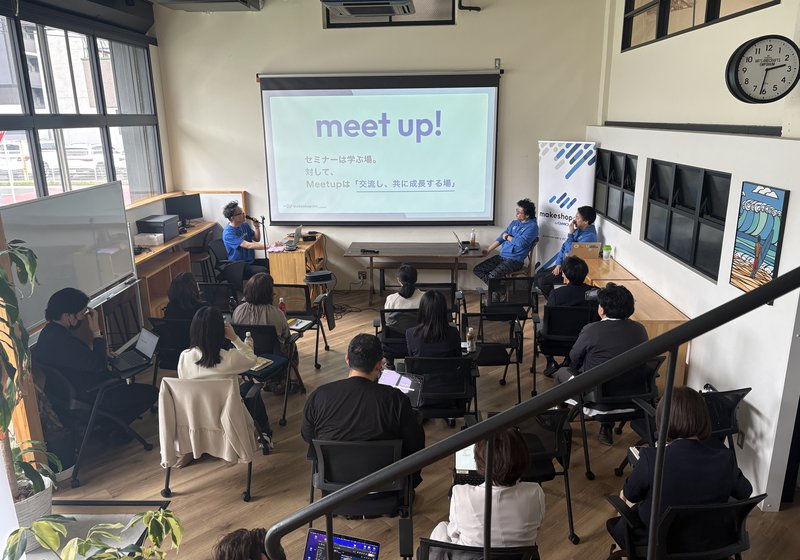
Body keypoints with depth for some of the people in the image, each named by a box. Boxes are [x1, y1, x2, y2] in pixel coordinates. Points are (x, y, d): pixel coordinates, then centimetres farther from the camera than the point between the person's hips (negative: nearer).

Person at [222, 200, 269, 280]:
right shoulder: (228, 233, -20)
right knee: (264, 271, -30)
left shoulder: (244, 225, 7)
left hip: (251, 261, 8)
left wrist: (257, 227, -3)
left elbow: (257, 239, 16)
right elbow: (249, 245, -29)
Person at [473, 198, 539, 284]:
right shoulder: (514, 223, 16)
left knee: (493, 275, -31)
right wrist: (488, 249, 7)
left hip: (515, 260, -8)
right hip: (501, 256, 8)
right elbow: (501, 237, 17)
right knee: (477, 269, -3)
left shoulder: (532, 226, -8)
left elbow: (521, 243, -22)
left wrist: (508, 237, -4)